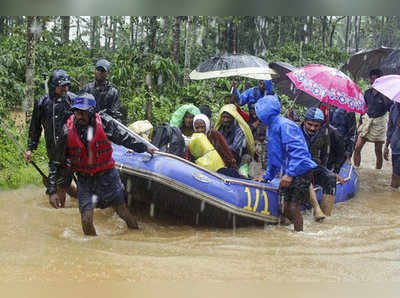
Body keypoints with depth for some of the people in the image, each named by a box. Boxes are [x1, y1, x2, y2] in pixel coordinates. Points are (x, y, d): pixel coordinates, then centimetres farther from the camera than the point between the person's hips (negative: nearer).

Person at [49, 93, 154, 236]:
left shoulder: (105, 122, -15)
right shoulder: (68, 130, -12)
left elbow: (125, 138, 4)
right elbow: (57, 162, -5)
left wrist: (144, 148, 17)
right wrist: (52, 190, -7)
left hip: (107, 174, 0)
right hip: (84, 178, 0)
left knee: (122, 211, 11)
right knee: (86, 220, -7)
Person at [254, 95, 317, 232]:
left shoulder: (284, 125, -15)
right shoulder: (272, 128, 18)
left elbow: (298, 151, -24)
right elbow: (274, 157, 28)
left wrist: (289, 174, -28)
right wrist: (267, 176, 28)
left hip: (300, 171, -10)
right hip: (288, 172, 10)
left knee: (294, 208, -12)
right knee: (286, 209, 8)